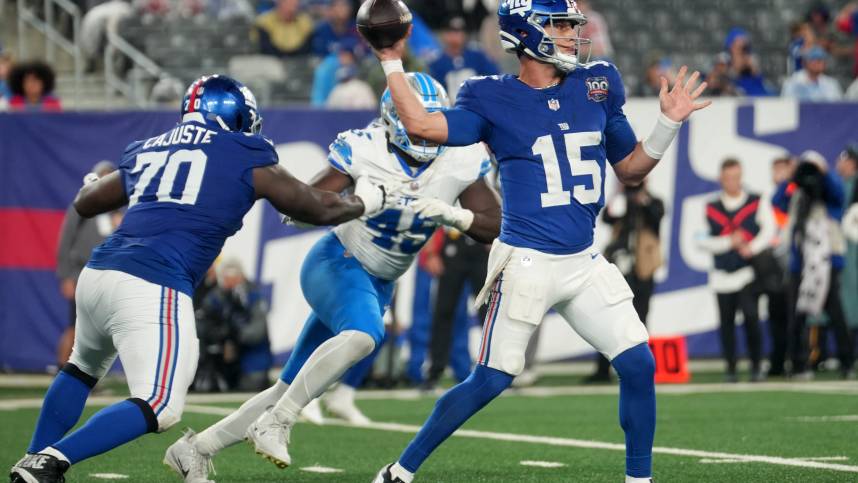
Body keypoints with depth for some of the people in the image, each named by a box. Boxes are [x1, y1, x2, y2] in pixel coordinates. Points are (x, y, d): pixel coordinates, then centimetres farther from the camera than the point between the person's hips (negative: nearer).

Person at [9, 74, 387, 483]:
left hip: (97, 272, 7)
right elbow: (321, 210, 17)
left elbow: (86, 203, 37)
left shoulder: (149, 151, 23)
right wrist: (364, 201, 37)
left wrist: (95, 183, 59)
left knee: (82, 369, 31)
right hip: (153, 289, -7)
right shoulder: (247, 160, 9)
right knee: (159, 408, -6)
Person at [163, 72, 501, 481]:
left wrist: (453, 215, -26)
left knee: (293, 389, 6)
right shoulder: (365, 151, -17)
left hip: (377, 285, 5)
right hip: (336, 263, -5)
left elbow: (497, 226, -9)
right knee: (363, 335, -38)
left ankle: (196, 449, 17)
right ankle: (275, 423, -29)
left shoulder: (460, 161, -8)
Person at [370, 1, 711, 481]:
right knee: (490, 381, -3)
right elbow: (421, 124, -18)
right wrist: (392, 62, -12)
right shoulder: (494, 99, -4)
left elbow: (631, 168, 17)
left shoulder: (596, 86, 9)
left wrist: (669, 123, 3)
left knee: (639, 364, -3)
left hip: (586, 263, 5)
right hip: (527, 262, -5)